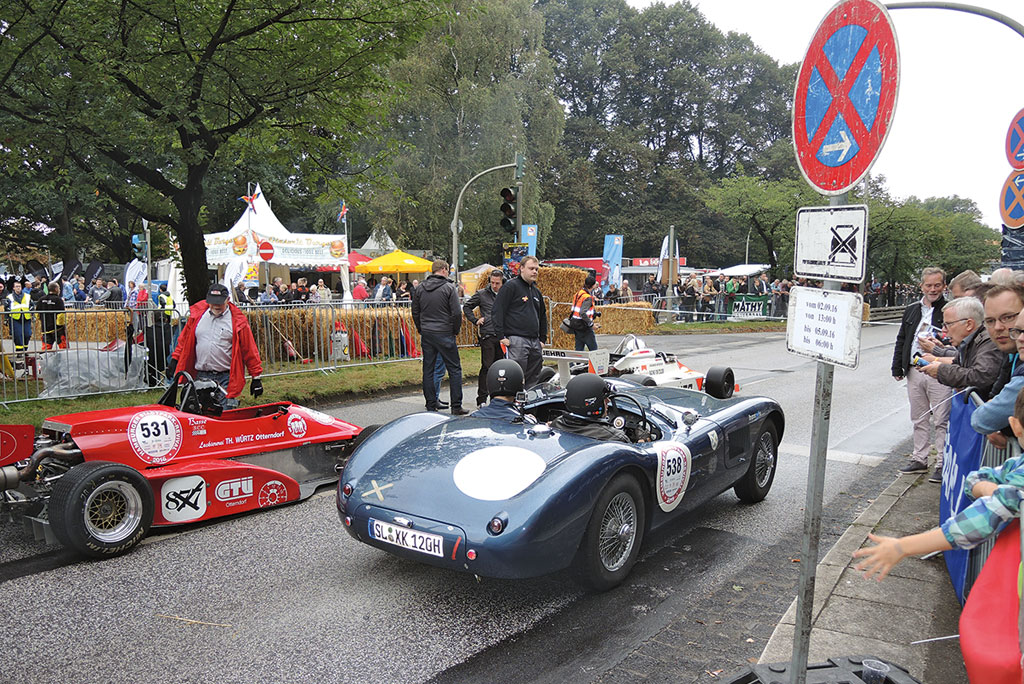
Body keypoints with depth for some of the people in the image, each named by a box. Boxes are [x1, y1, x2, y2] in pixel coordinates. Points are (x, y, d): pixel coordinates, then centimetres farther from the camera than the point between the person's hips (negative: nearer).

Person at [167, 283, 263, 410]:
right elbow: (184, 341, 18)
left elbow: (250, 351, -1)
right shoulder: (197, 314, 9)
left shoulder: (238, 321, -2)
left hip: (226, 378, -3)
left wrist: (256, 377, -2)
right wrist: (174, 360, 10)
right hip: (200, 377, 4)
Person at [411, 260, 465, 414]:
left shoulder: (419, 289, 8)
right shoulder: (449, 287, -7)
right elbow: (456, 313, -10)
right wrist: (455, 331, 4)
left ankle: (431, 406, 12)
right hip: (444, 334, -5)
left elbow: (415, 313, 11)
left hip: (426, 334, 5)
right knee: (454, 369, 3)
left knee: (428, 370, 10)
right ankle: (456, 407, 2)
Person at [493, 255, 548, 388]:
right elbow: (497, 311, -11)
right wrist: (501, 336, -16)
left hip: (535, 342, 8)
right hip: (517, 340, -8)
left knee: (534, 380, 10)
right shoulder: (511, 286, -4)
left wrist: (542, 339, 22)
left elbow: (542, 316, 30)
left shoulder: (536, 292, 21)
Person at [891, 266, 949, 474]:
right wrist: (897, 367, 14)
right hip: (914, 371, 6)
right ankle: (919, 459, 24)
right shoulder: (911, 310, 14)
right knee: (919, 420, 15)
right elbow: (901, 340, 17)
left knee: (941, 421, -2)